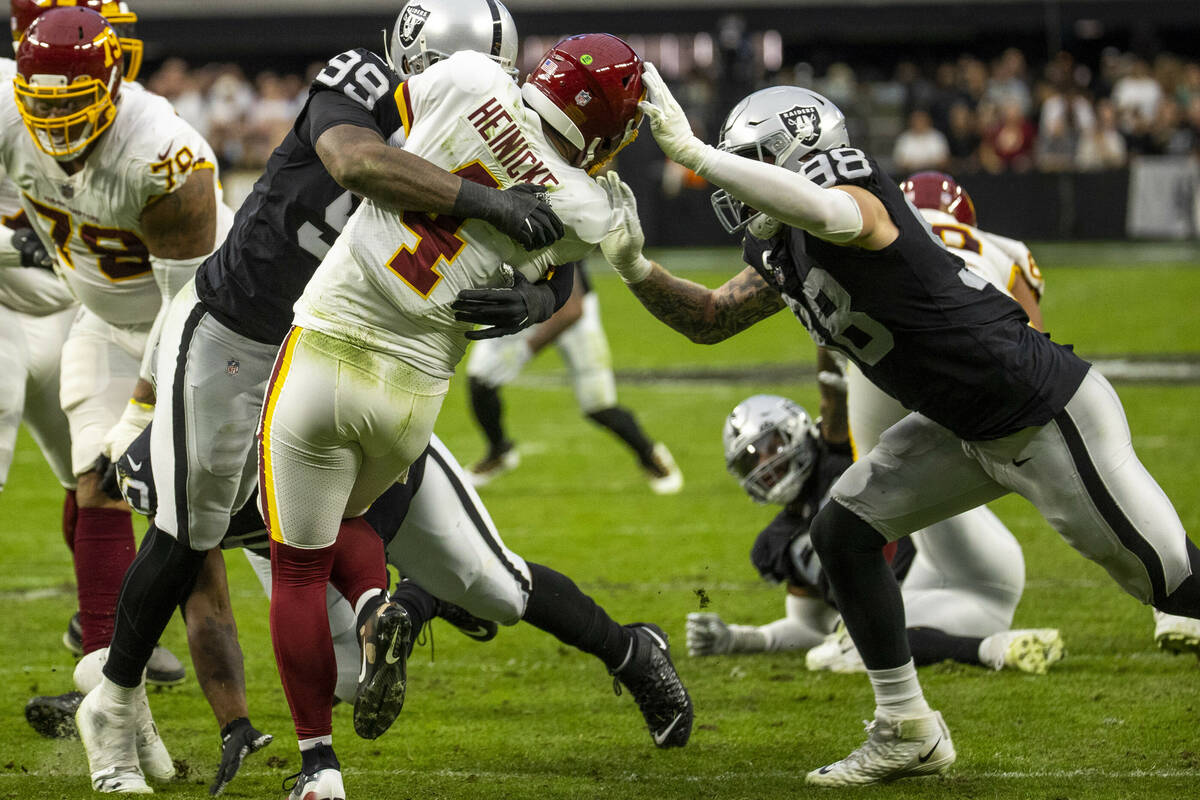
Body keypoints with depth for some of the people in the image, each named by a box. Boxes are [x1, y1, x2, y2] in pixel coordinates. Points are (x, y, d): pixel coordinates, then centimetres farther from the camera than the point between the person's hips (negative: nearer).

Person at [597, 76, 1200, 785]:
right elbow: (710, 321, 16)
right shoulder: (781, 255, 7)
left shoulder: (860, 200, -23)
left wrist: (693, 152, -44)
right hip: (966, 429, 9)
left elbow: (829, 212, -47)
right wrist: (637, 267, -1)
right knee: (844, 530, 5)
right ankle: (907, 734, 14)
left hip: (1051, 418, -9)